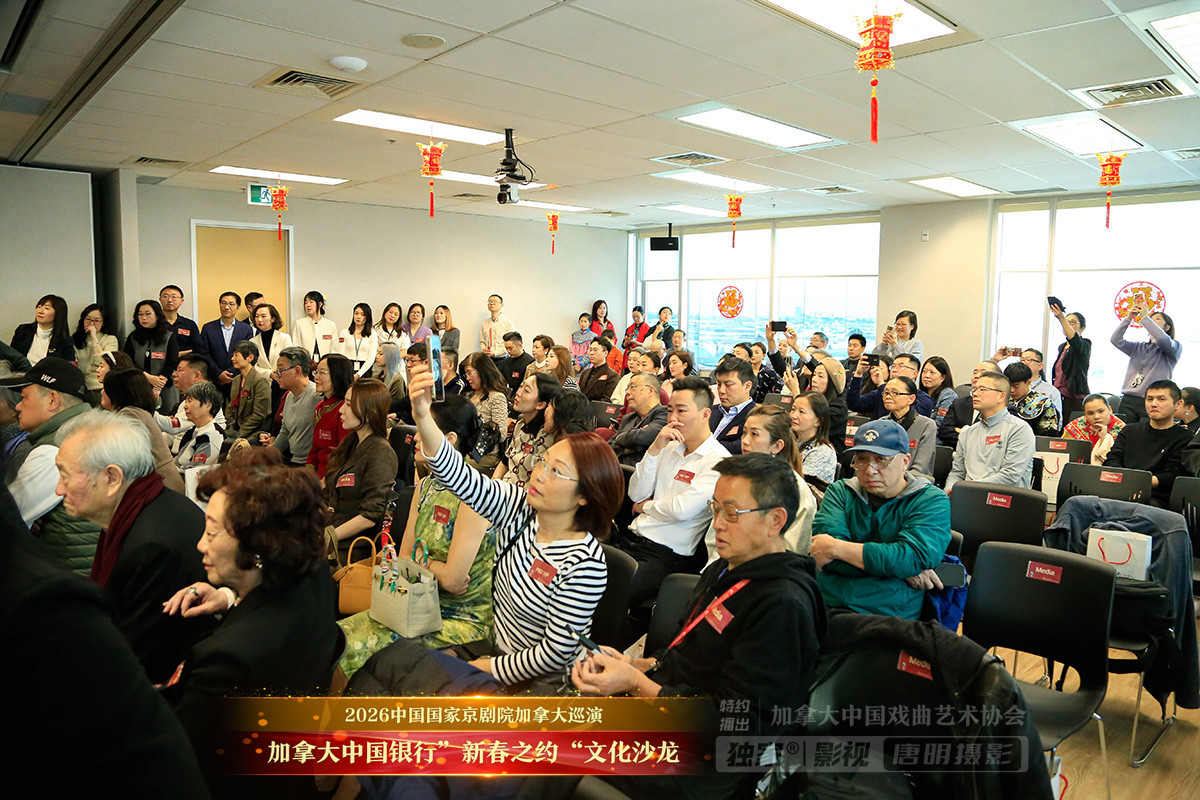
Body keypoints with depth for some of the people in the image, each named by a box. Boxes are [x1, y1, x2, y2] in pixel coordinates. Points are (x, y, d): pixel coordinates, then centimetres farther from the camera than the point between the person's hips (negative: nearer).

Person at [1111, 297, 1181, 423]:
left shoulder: (1175, 347, 9)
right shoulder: (1139, 348, 22)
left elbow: (1163, 340, -14)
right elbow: (1116, 340, 9)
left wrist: (1144, 317, -8)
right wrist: (1129, 318, 1)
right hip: (1128, 400, 4)